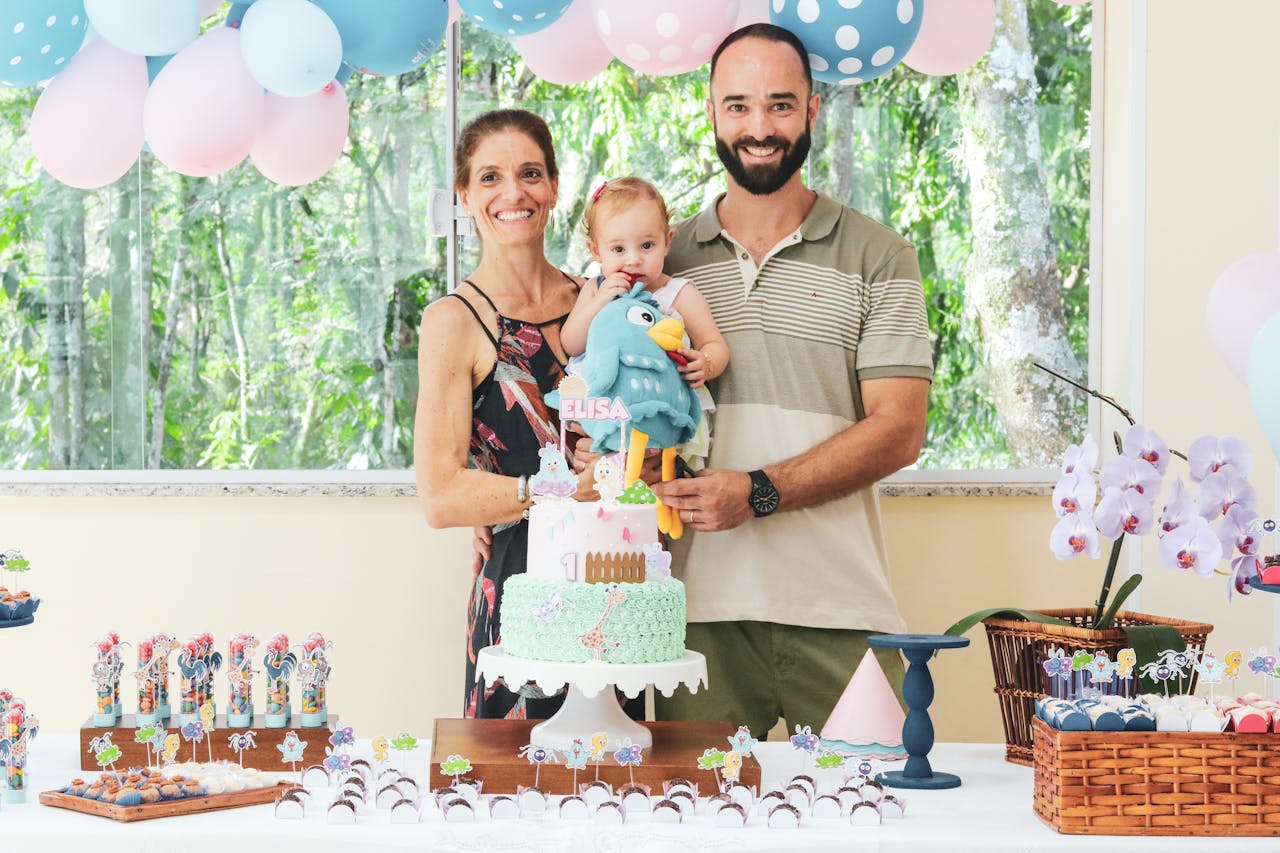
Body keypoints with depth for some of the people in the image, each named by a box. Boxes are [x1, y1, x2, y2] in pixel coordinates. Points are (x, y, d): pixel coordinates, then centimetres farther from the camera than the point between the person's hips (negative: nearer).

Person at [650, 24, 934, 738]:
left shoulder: (878, 258, 4)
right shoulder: (666, 258, 12)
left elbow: (898, 432, -4)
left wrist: (760, 491, -15)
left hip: (838, 611, -1)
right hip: (702, 606, 2)